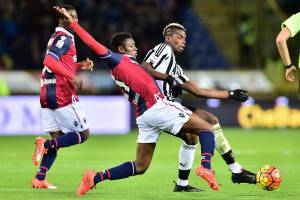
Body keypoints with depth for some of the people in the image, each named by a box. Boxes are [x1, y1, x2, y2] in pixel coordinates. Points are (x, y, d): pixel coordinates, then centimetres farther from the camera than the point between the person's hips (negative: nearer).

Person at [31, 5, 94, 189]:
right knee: (83, 134, -2)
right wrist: (72, 77, -29)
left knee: (57, 138, 11)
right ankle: (46, 144, -16)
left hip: (47, 95, 9)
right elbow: (50, 61, -24)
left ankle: (39, 179, 4)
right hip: (63, 96, -9)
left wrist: (80, 65, 18)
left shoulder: (57, 37, 19)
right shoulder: (64, 38, -11)